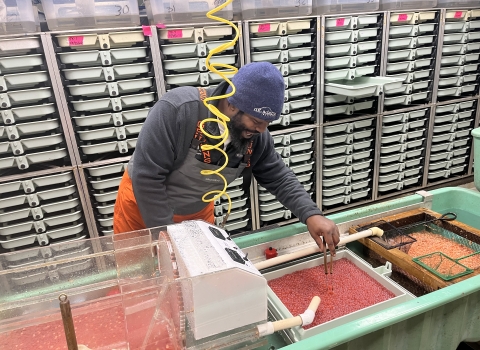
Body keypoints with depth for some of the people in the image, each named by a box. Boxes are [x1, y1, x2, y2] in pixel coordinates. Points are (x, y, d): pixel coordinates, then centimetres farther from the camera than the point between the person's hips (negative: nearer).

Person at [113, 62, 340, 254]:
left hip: (198, 212, 4)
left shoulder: (256, 136, -16)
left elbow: (279, 178, -7)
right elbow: (147, 177, -30)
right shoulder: (177, 110, -33)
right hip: (142, 204, -3)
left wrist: (311, 215, -23)